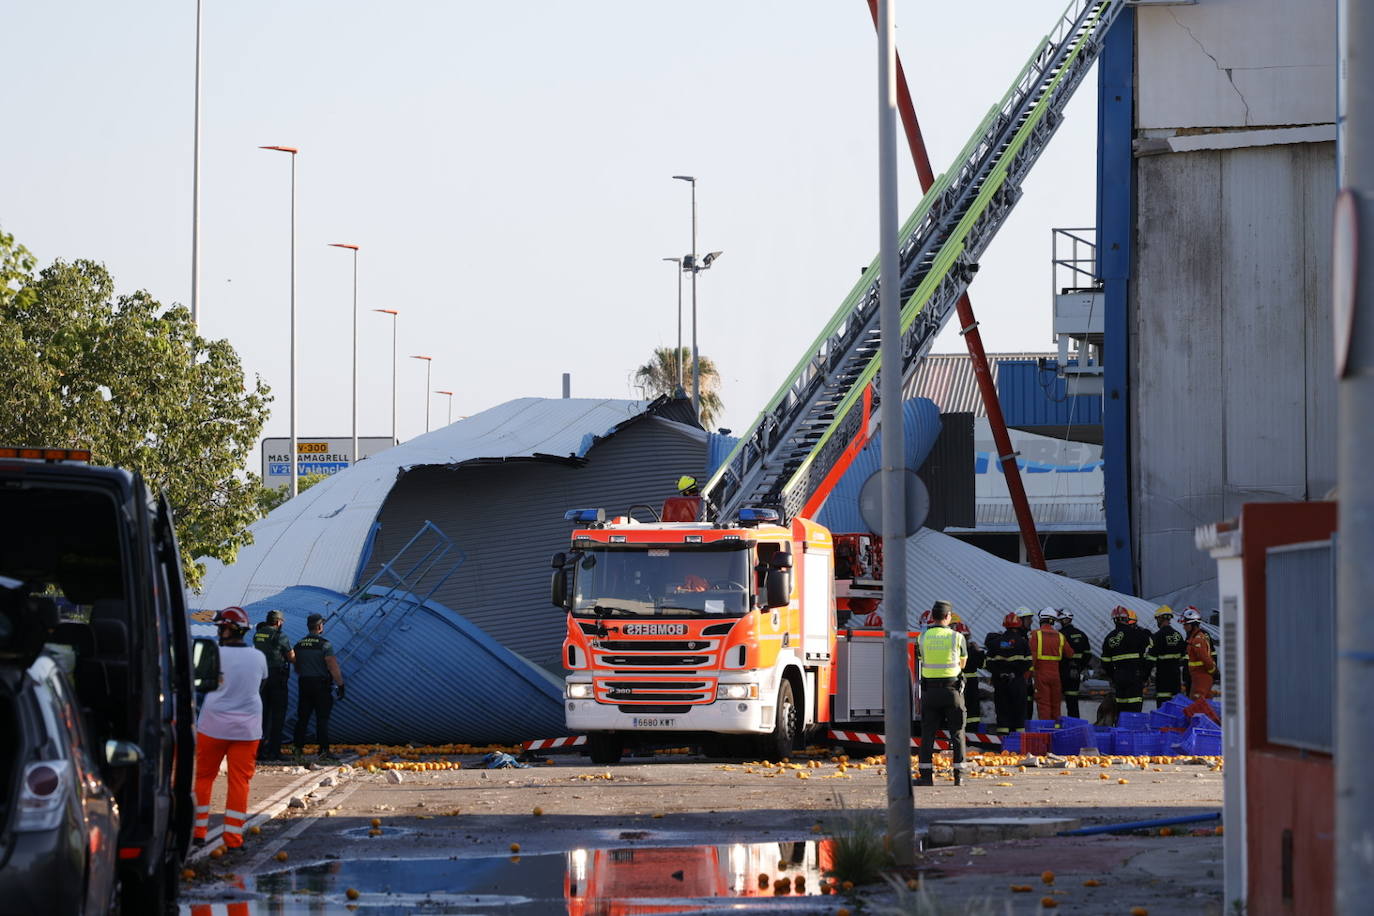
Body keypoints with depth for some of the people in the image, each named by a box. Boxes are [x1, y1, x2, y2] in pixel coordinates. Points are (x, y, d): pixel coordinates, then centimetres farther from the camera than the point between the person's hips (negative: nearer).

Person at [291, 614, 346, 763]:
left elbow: (296, 668, 14)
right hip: (321, 685, -5)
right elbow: (333, 668, -14)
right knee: (322, 719, -3)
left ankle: (297, 750, 7)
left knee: (302, 719, 8)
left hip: (303, 684, 5)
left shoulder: (299, 645, 7)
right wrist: (340, 685, -9)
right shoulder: (325, 645, -11)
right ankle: (323, 752, -5)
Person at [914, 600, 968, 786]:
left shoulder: (923, 638, 0)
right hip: (952, 689, -1)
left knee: (928, 734, 6)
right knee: (957, 733, 6)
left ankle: (926, 775, 2)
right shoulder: (957, 638, -4)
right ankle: (958, 775, 2)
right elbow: (963, 663, 9)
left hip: (930, 690, 1)